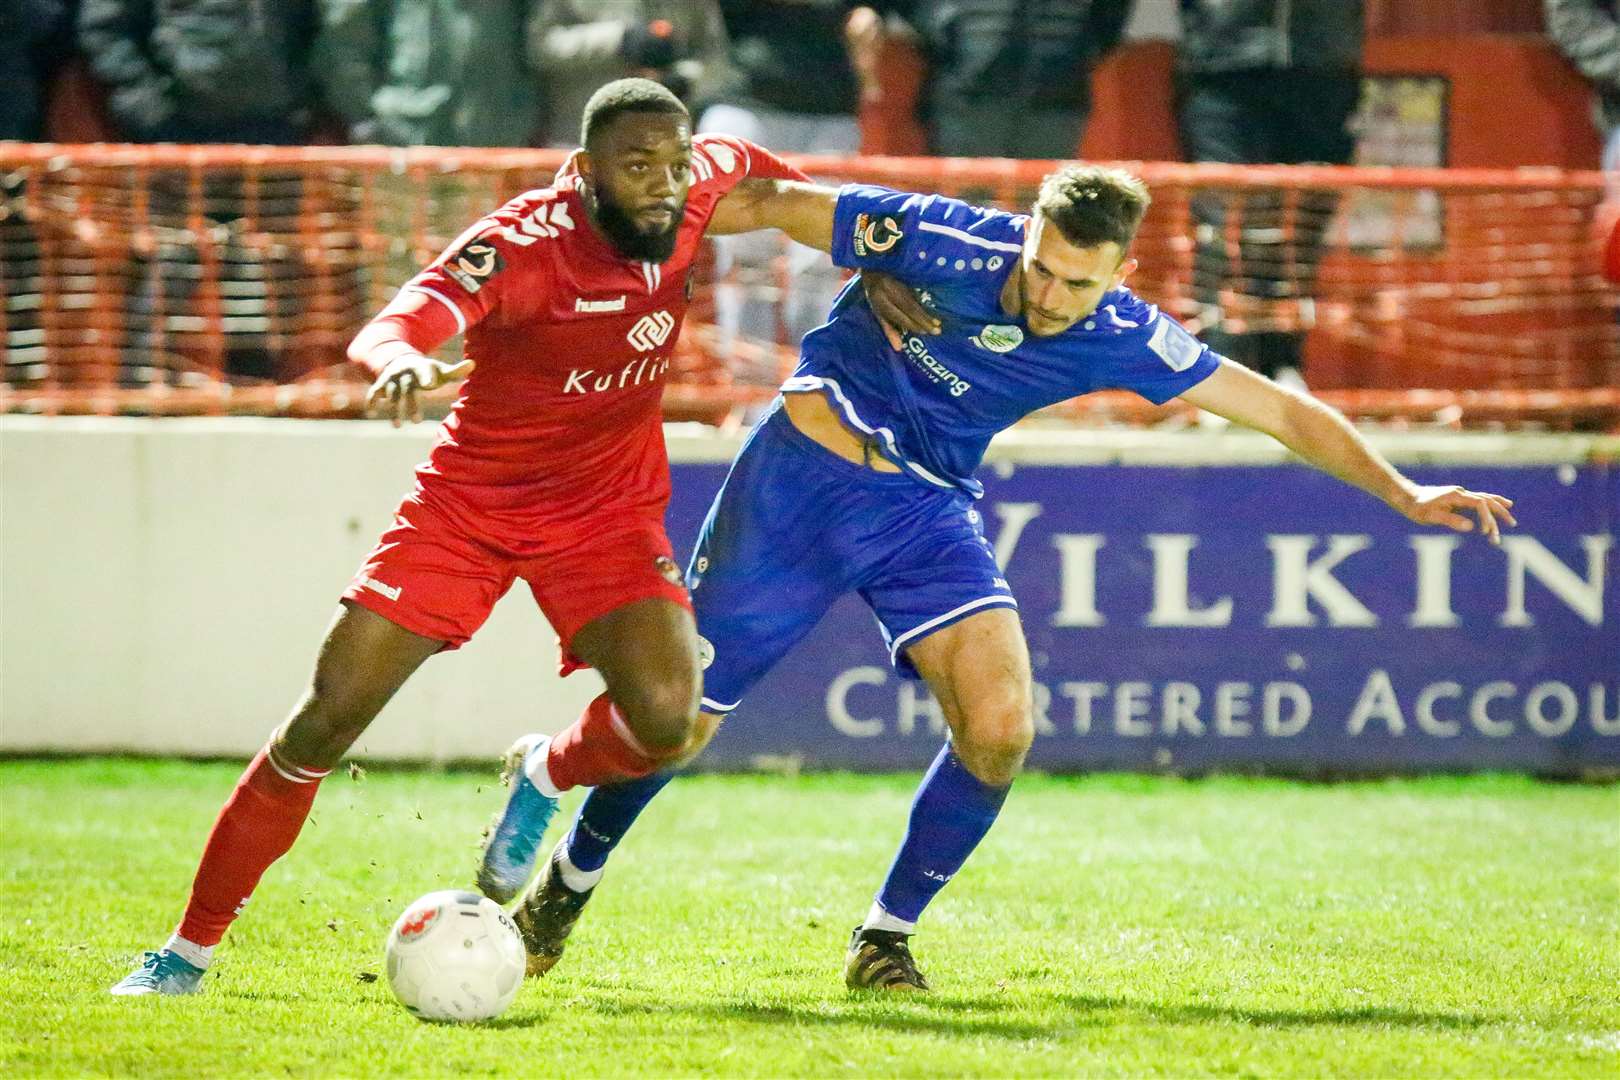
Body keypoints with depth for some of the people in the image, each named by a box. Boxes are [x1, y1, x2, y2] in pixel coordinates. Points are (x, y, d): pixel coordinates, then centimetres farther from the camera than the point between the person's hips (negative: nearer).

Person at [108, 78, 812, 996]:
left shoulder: (699, 190, -12)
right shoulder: (522, 245, -28)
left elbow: (753, 167, 14)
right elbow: (390, 329, -45)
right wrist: (402, 361, -67)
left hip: (606, 511, 3)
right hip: (470, 498, -3)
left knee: (666, 721, -22)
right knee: (329, 719, -7)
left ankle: (546, 780, 14)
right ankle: (190, 949, 7)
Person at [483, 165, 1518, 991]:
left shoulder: (1120, 339, -14)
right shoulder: (933, 239, -23)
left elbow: (1282, 409, -8)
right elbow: (770, 204, -11)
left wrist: (1403, 492, -14)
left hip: (929, 509, 3)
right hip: (804, 474, -3)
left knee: (1000, 731, -16)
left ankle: (887, 935, 4)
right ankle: (567, 884, 27)